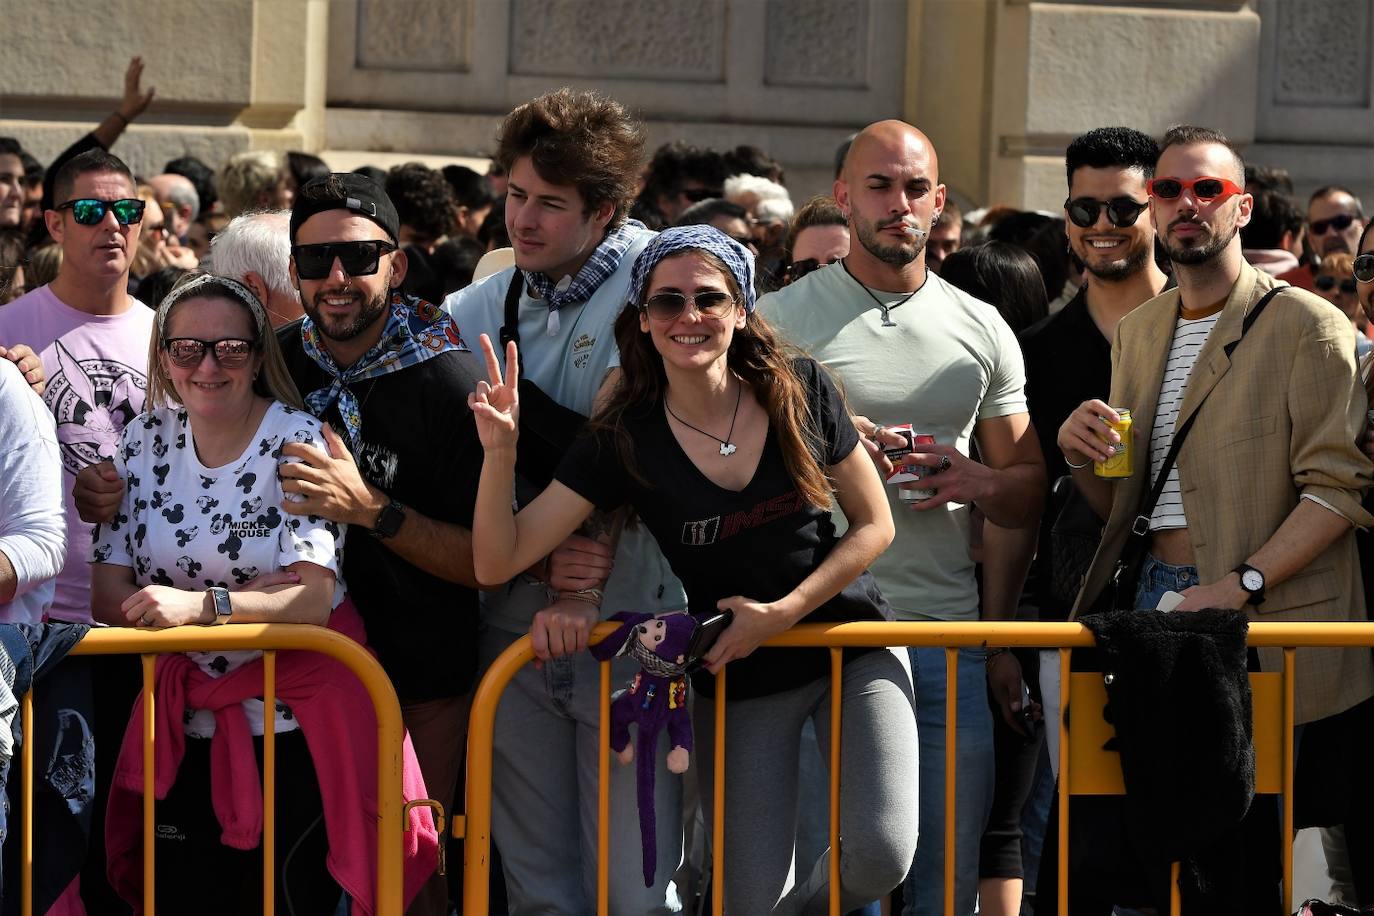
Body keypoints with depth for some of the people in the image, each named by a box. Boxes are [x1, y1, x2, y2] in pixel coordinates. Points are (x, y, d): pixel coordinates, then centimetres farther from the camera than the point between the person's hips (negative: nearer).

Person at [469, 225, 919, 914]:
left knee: (880, 857, -19)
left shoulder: (800, 392, -9)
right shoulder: (625, 440, -10)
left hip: (851, 646, 0)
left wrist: (782, 613, -13)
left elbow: (874, 525, -2)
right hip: (740, 683, 0)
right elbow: (497, 562, -13)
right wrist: (499, 450, -28)